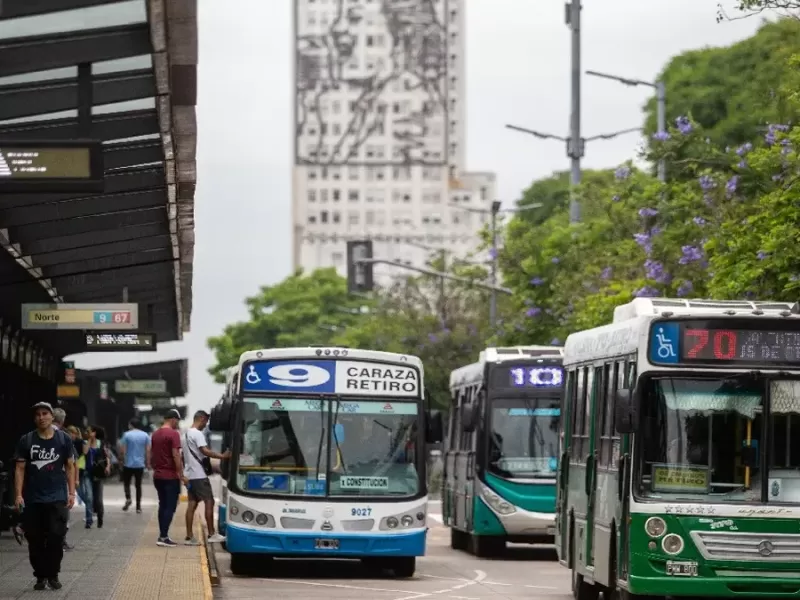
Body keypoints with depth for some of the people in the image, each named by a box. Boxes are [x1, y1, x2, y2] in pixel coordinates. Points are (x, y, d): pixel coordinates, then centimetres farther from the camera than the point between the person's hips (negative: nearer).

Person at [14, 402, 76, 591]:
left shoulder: (63, 439, 4)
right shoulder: (26, 441, 3)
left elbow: (70, 467, 7)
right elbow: (20, 469, 2)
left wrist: (71, 493, 1)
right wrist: (18, 495, -7)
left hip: (57, 499, -1)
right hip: (32, 499, 1)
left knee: (56, 537, -6)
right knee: (35, 540, 2)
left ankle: (53, 575, 5)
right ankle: (40, 576, 12)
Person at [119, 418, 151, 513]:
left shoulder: (127, 435, -6)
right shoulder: (145, 435, 1)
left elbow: (122, 450, -8)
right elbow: (148, 451, 0)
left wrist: (122, 459, 7)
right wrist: (148, 463, 7)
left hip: (128, 464, -2)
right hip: (140, 465, 2)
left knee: (126, 482, 12)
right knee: (138, 485, 9)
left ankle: (128, 498, -13)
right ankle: (138, 506, 7)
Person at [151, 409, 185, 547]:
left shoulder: (155, 433, 10)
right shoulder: (173, 434, -15)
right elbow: (176, 455, -19)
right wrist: (181, 474, -15)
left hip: (158, 475, 8)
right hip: (170, 476, -8)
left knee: (163, 505, 13)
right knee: (170, 506, -5)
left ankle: (162, 535, 14)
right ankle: (163, 537, -11)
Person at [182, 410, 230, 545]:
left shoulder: (186, 434, 17)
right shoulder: (198, 434, -13)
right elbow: (205, 451, -24)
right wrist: (222, 456, -24)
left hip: (189, 474, 9)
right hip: (199, 475, -9)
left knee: (192, 504, 7)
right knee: (209, 502, -4)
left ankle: (189, 536, 4)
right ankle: (211, 534, -3)